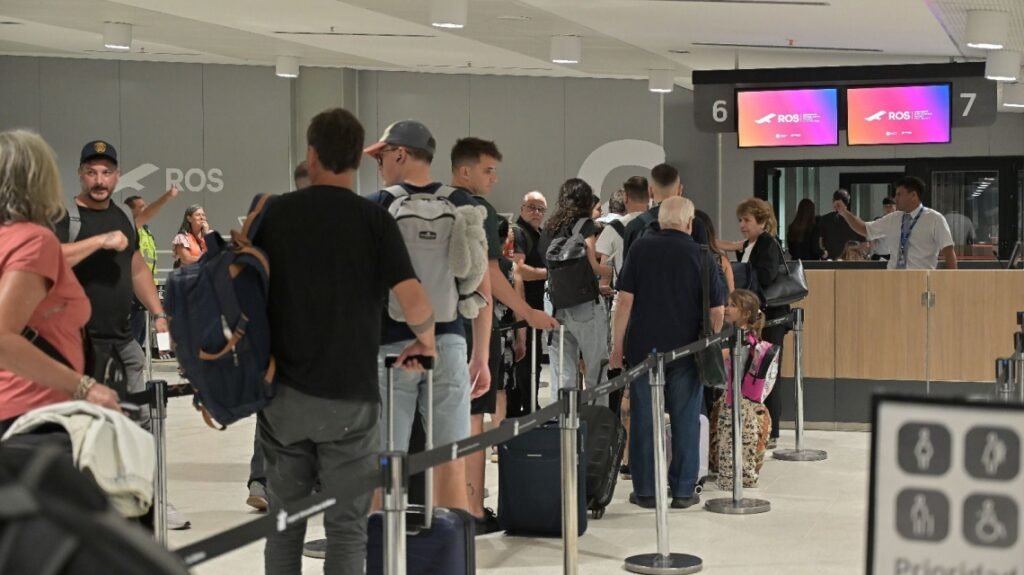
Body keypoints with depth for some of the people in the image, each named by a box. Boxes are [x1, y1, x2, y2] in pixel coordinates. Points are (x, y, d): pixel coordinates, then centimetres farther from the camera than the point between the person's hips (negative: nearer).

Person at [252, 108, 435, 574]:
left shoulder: (274, 213, 2)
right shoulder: (373, 219, -6)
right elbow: (414, 300, -14)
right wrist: (425, 341, 6)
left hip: (284, 392, 3)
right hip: (349, 396, -2)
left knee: (284, 521, 12)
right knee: (346, 526, 4)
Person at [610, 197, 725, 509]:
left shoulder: (640, 248, -1)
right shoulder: (701, 255, -2)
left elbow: (625, 299, -5)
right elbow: (716, 311, -4)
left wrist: (618, 346, 1)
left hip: (643, 346, 1)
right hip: (685, 349, 0)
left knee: (643, 419, 7)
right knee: (685, 420, 8)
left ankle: (645, 490, 11)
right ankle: (683, 491, 11)